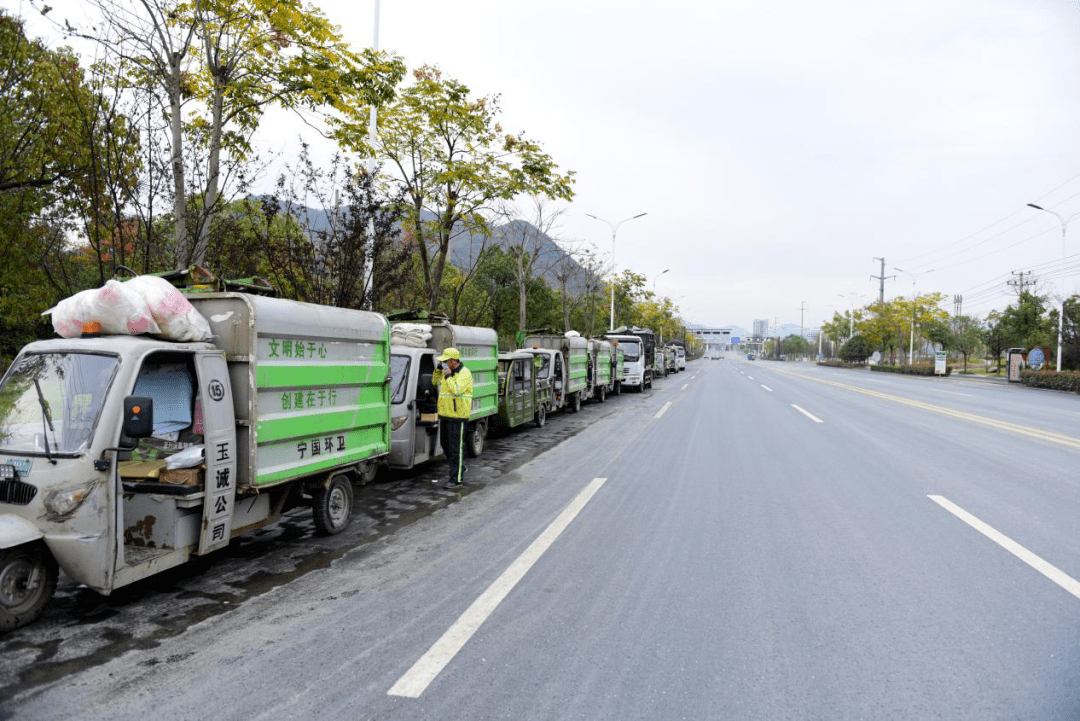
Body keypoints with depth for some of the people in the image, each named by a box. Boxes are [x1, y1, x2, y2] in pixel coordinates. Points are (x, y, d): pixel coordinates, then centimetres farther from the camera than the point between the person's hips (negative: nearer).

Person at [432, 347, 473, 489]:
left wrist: (448, 376, -20)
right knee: (446, 445, 18)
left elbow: (457, 390, -26)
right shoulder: (446, 371, 11)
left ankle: (457, 479, 1)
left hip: (457, 416, -9)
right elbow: (435, 382, 24)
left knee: (456, 448, -5)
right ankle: (460, 468, 36)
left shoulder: (464, 374, -14)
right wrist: (438, 369, 10)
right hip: (444, 414, 9)